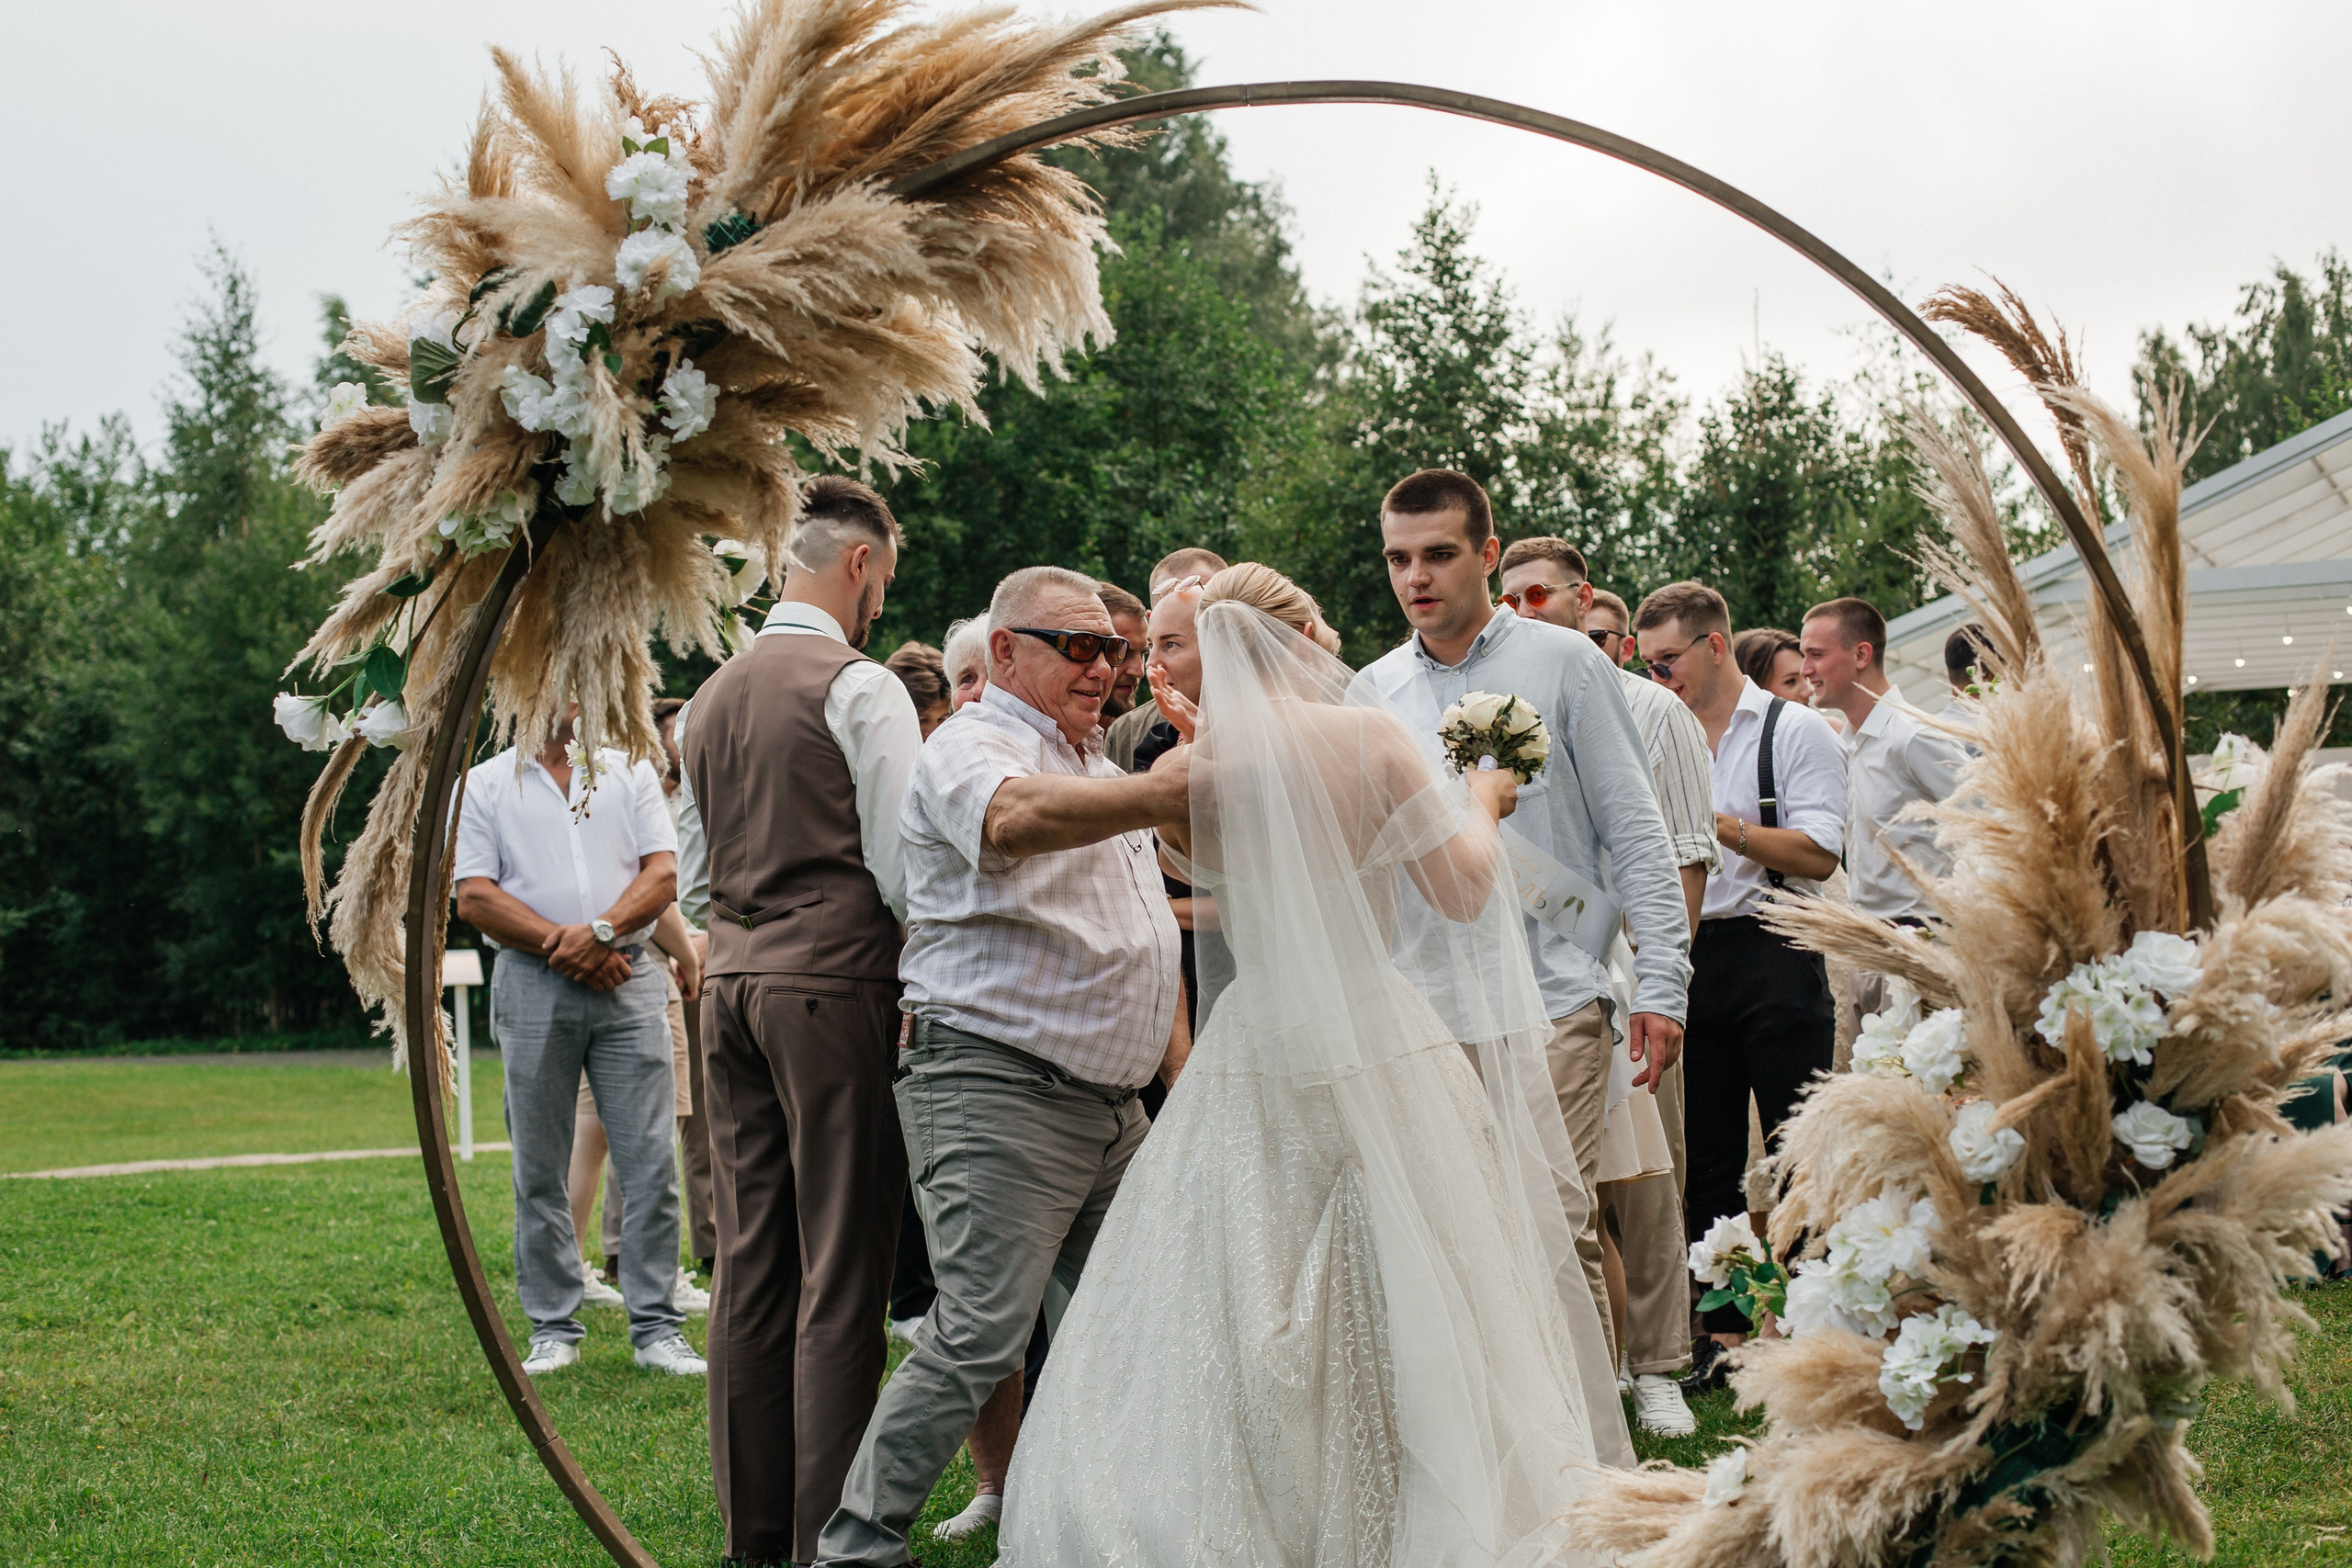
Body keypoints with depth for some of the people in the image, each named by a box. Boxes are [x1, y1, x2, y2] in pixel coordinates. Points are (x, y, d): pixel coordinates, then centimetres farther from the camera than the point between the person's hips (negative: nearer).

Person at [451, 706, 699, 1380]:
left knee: (651, 1160, -4)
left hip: (627, 979, 1)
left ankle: (656, 1326, 2)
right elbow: (475, 896, 0)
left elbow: (663, 874, 4)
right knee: (540, 1170, 3)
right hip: (533, 987, -1)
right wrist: (560, 944, -9)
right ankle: (553, 1328, 11)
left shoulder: (630, 773, 14)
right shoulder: (483, 786, 9)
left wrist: (602, 931, -12)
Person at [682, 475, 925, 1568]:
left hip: (732, 982, 7)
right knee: (841, 1273, -4)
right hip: (835, 984, -7)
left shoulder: (712, 697, 14)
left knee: (751, 1264, 10)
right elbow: (902, 865, -12)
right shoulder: (860, 687, -9)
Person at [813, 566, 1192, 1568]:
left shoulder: (1101, 769, 22)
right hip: (998, 1090, -9)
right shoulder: (971, 750, -8)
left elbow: (1145, 948, 28)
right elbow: (1017, 816, -35)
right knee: (979, 1341, -14)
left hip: (1110, 1104, 9)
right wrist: (1180, 795, -48)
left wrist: (1187, 1075, 19)